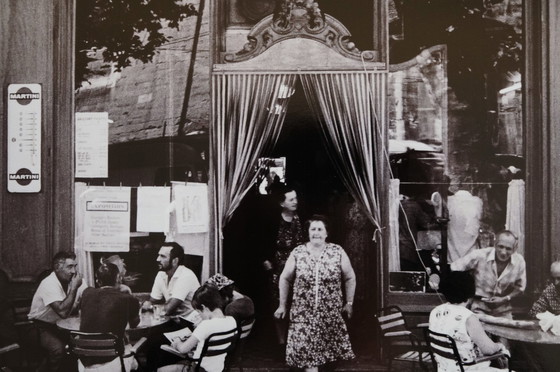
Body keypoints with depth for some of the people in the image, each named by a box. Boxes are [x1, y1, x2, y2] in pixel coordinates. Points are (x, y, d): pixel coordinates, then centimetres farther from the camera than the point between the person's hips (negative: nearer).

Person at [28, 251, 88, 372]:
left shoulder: (74, 280, -5)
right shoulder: (49, 284, -25)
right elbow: (63, 312, -35)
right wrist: (74, 288, -32)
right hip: (41, 326, -6)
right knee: (58, 348, -30)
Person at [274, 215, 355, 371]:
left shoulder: (338, 251, -2)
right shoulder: (297, 252, -2)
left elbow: (350, 278, 7)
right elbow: (285, 279, 7)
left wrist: (349, 303, 6)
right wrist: (282, 305, 8)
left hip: (331, 313, 1)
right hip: (303, 313, 0)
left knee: (329, 348, 7)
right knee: (307, 351, -4)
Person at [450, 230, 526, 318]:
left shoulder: (519, 261, -11)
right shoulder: (479, 256, -21)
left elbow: (520, 287, 5)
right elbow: (454, 269, -13)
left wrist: (505, 299, -11)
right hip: (479, 307, -3)